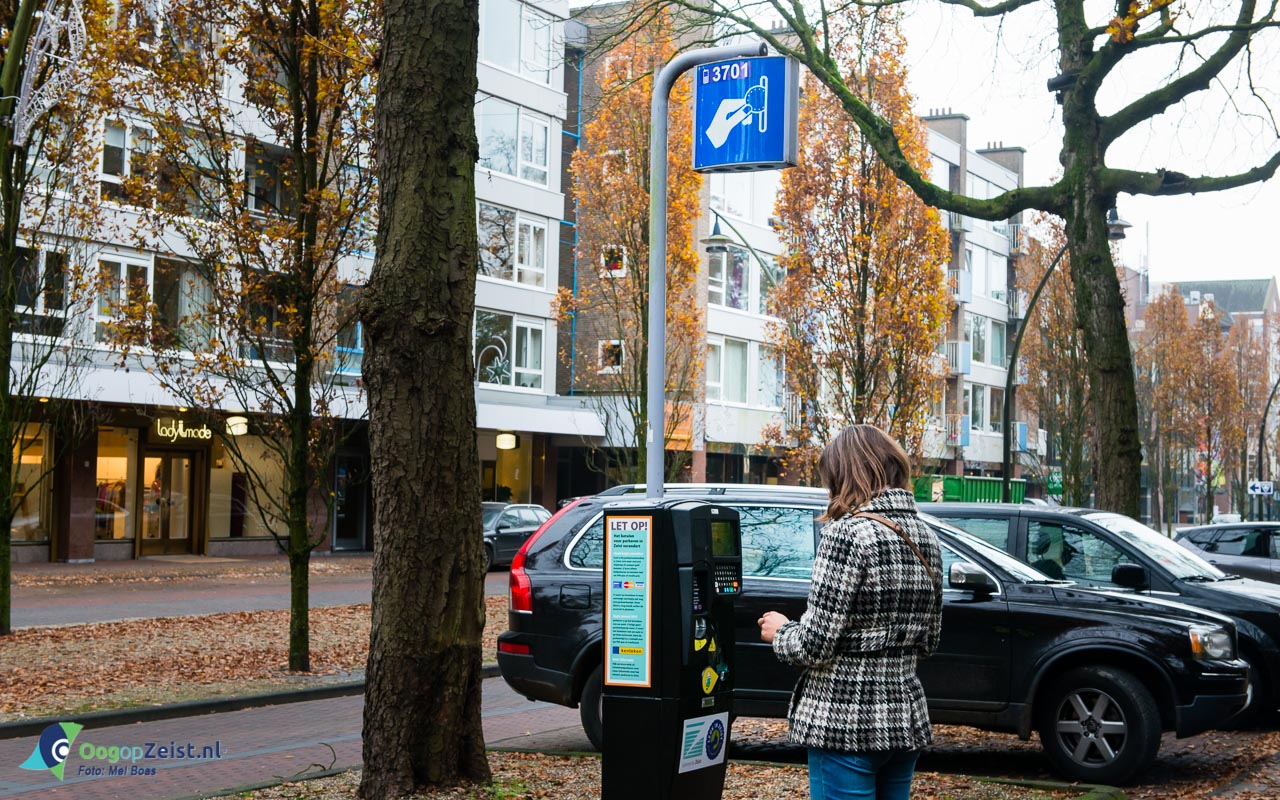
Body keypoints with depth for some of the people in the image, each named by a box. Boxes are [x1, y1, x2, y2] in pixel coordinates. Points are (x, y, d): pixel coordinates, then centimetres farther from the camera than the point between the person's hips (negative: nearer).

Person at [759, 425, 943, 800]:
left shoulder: (847, 533, -16)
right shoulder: (925, 536, 7)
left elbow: (815, 645, -17)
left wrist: (779, 632, 2)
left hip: (846, 724, -7)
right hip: (907, 719, 7)